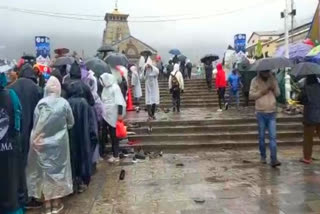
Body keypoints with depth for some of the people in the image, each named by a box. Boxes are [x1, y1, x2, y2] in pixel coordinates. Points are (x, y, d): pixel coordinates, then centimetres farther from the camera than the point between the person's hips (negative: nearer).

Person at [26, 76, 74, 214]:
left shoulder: (41, 103, -12)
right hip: (59, 143, 1)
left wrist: (35, 139, 2)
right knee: (57, 168, 13)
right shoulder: (64, 103, -9)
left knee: (44, 170, 11)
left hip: (43, 144, 0)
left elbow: (35, 124, -11)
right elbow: (71, 123, 2)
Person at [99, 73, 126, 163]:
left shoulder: (115, 87, -13)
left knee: (114, 136, 1)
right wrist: (102, 112, 17)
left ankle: (115, 156, 11)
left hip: (114, 115, -7)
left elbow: (120, 102, -18)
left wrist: (120, 114, -23)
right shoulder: (106, 88, 9)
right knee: (110, 135, 12)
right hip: (106, 115, 7)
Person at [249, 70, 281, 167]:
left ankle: (274, 159, -5)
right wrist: (261, 92, -17)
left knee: (273, 136, -5)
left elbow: (278, 94, 8)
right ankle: (263, 156, 23)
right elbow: (251, 95, -5)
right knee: (261, 136, 8)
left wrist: (274, 88, -11)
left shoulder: (273, 79, 7)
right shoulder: (255, 81, -1)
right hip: (261, 113, -1)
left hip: (272, 113, 2)